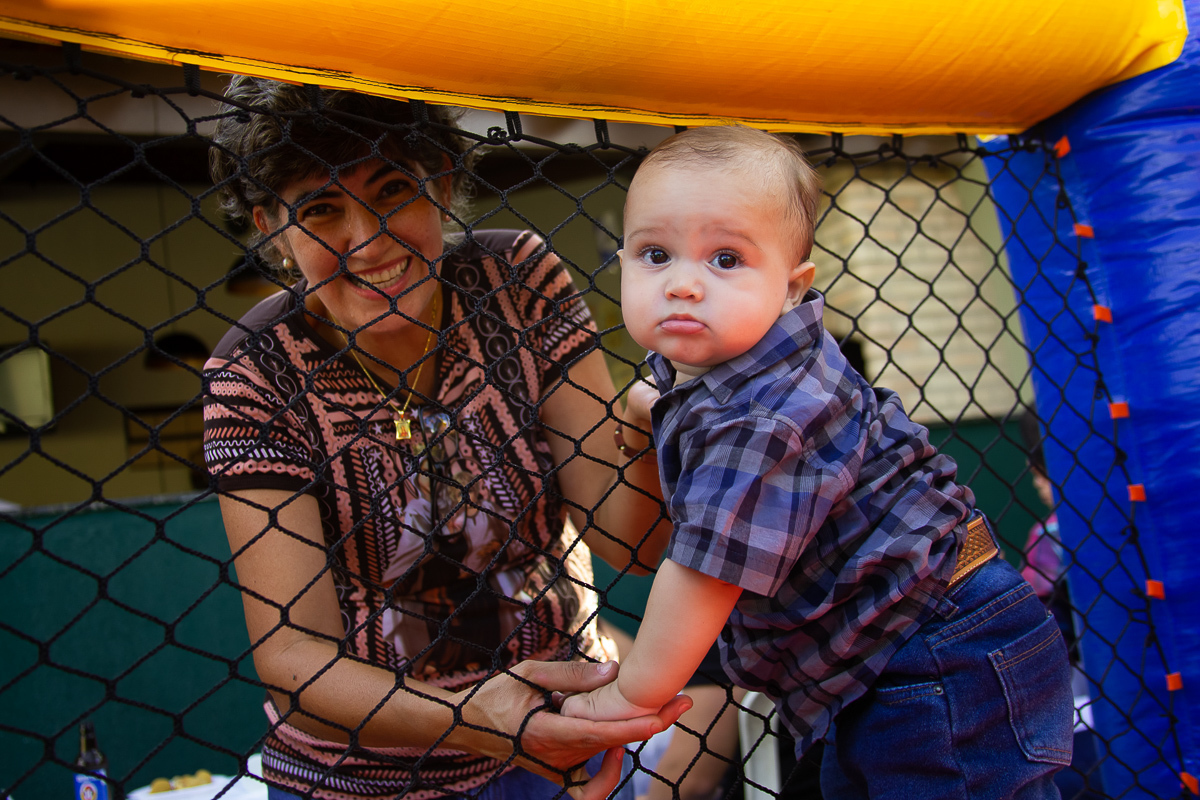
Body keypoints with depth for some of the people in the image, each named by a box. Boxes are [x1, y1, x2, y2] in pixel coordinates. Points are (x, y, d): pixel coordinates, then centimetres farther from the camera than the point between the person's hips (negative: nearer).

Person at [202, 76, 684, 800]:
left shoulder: (518, 280, -11)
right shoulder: (258, 373, -15)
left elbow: (628, 539, -14)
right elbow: (291, 650, -20)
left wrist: (646, 429, -34)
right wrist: (464, 718, -35)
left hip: (556, 724, 2)